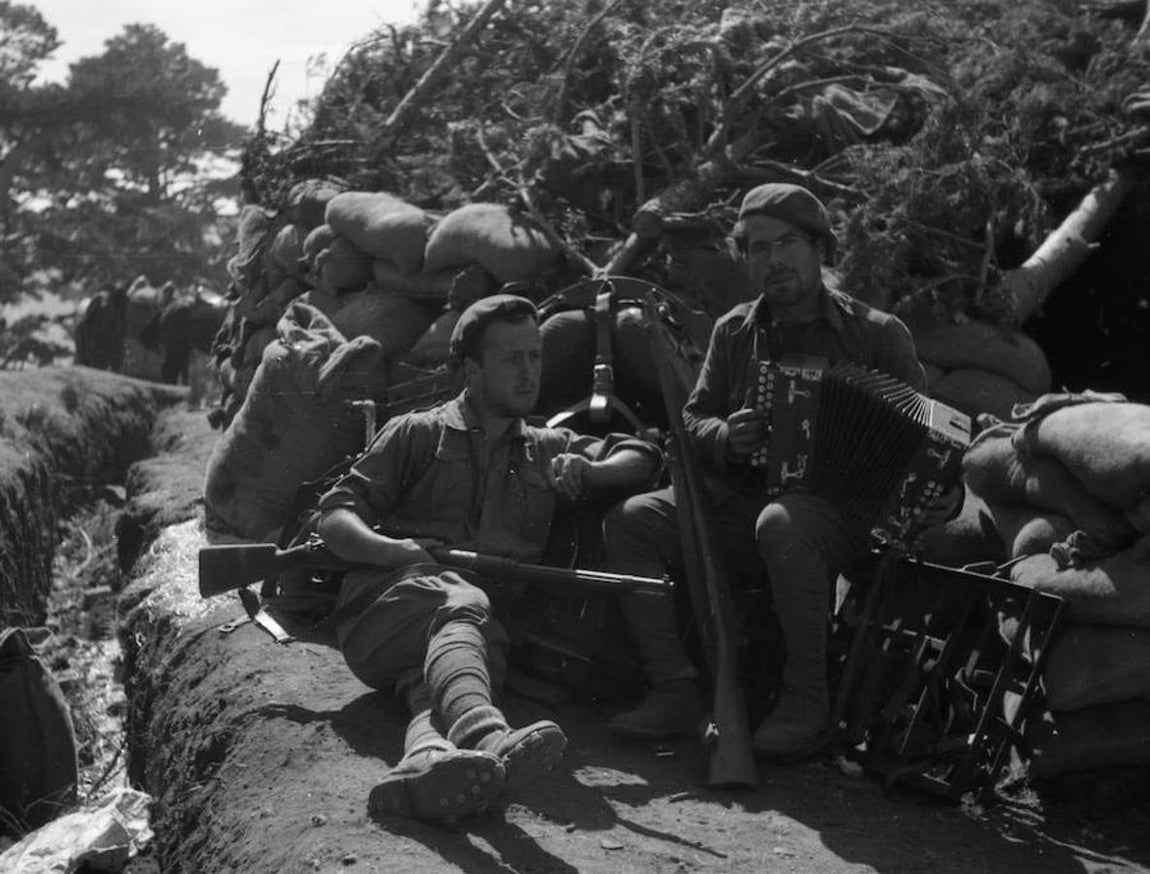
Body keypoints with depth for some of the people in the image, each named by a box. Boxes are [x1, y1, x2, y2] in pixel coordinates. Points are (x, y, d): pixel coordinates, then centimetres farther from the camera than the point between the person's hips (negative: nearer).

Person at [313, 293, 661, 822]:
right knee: (463, 606, -38)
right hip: (391, 598, -2)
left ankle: (427, 758, -68)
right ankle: (487, 737, -66)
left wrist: (590, 471, 5)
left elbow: (643, 459, 26)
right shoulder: (418, 434, 18)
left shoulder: (548, 449, 30)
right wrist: (393, 550, -13)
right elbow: (335, 518, 9)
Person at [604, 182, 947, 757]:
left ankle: (806, 702, -23)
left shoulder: (876, 333, 3)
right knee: (630, 519, -16)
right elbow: (692, 418, 17)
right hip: (743, 500, 5)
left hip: (842, 509, -5)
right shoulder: (734, 332, 14)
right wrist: (724, 436, -7)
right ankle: (675, 691, -14)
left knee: (782, 524, -39)